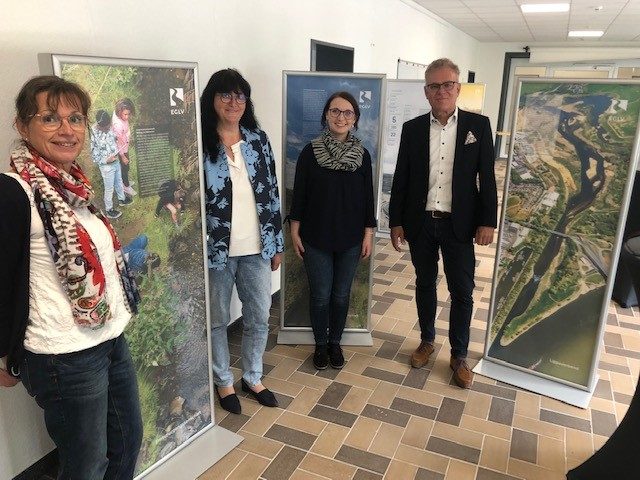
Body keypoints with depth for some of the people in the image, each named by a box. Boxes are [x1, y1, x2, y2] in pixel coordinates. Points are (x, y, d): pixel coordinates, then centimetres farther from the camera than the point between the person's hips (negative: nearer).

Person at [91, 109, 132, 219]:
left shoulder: (108, 127, -11)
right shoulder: (94, 137, -30)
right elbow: (95, 157, -21)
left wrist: (117, 151, -4)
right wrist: (107, 160, -30)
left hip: (116, 161, 7)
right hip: (107, 166, -7)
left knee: (119, 181, 28)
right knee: (109, 189, 12)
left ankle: (122, 199, 53)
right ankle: (109, 210, 32)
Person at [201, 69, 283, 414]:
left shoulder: (258, 139, 4)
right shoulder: (199, 143, -7)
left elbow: (272, 193, 7)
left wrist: (276, 243, 7)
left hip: (256, 248, 4)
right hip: (215, 249, -3)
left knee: (259, 317, 14)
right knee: (217, 320, 13)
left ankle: (253, 378, 36)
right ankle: (223, 382, 35)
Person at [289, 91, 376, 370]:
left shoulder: (362, 155, 1)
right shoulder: (310, 151, -5)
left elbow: (368, 197, 4)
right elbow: (299, 193, -2)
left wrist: (368, 234, 2)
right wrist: (295, 231, -3)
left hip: (350, 239, 2)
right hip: (316, 238, -1)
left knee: (341, 295, 12)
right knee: (320, 295, 7)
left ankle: (335, 343, 32)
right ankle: (320, 345, 28)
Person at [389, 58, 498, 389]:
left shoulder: (478, 125, -1)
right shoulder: (412, 128, 3)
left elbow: (487, 177, -1)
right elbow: (401, 178, 4)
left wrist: (487, 221, -6)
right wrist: (396, 222, 1)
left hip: (459, 223, -1)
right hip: (420, 222, 2)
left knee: (462, 291, 4)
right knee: (425, 284, 15)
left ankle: (459, 356, 21)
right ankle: (427, 340, 34)